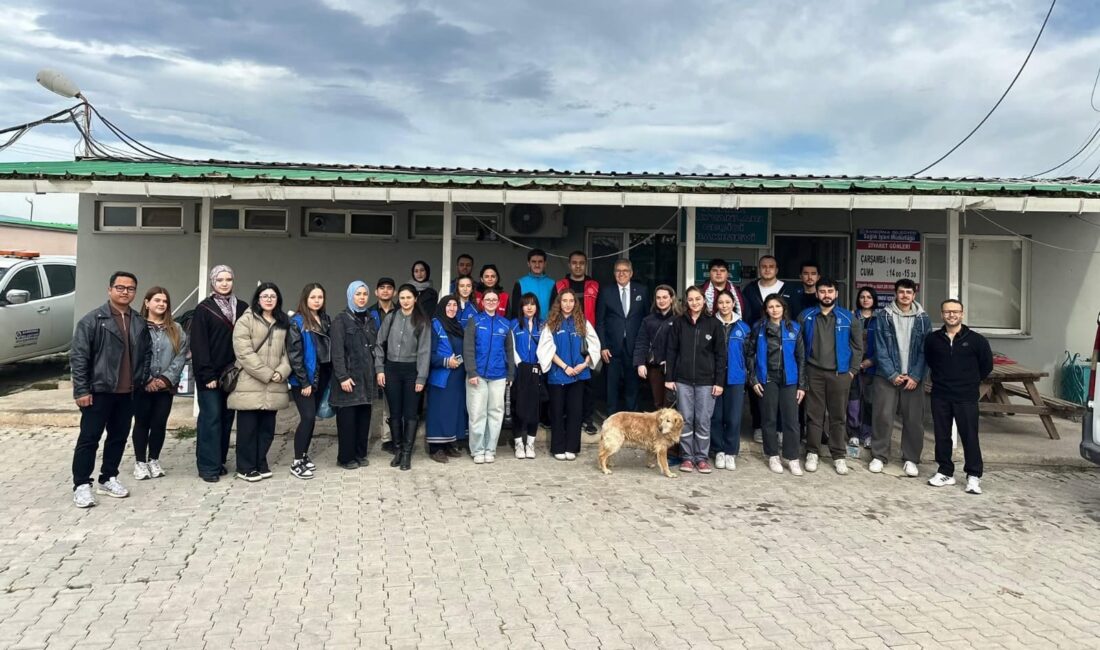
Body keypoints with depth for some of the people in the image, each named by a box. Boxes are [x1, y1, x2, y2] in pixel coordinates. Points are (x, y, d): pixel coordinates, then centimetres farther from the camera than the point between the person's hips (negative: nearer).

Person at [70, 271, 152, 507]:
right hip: (99, 390, -5)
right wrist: (81, 390, -14)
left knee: (119, 437, 12)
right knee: (89, 438, 0)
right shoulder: (93, 320, -8)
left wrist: (143, 380, 9)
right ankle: (81, 485, 7)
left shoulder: (140, 323, 8)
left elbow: (147, 353, 19)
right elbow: (78, 356, -11)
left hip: (127, 392, 5)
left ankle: (108, 479, 25)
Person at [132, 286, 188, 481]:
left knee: (160, 423, 7)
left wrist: (167, 378, -10)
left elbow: (181, 356, 2)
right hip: (142, 385, -3)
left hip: (166, 386, 3)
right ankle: (140, 462, 16)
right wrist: (146, 379, -16)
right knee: (142, 423, 6)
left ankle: (154, 460, 20)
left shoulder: (176, 329, 9)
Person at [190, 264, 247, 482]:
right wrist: (207, 375, -14)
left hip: (232, 373, 4)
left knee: (227, 417, 8)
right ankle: (208, 465, 0)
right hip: (210, 374, -4)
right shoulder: (204, 309, -3)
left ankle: (220, 460, 18)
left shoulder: (242, 308, 9)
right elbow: (199, 345, -8)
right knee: (211, 417, -5)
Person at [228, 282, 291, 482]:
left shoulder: (283, 323, 15)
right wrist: (267, 374, -14)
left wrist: (282, 372, -6)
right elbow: (244, 353, -12)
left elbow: (286, 351, 12)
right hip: (250, 385, -5)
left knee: (267, 427, 9)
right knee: (248, 428, 1)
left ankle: (260, 464, 22)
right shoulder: (246, 320, -3)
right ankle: (246, 467, 12)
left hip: (273, 387, 5)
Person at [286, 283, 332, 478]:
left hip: (321, 376, 6)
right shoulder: (297, 322, -8)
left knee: (311, 417, 11)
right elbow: (294, 354, -13)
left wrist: (331, 377, 3)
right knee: (308, 417, -9)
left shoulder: (326, 320, 9)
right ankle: (296, 462, 1)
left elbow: (331, 348, 9)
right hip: (303, 379, -6)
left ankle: (304, 454, 24)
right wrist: (304, 381, -15)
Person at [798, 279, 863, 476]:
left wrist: (852, 370, 0)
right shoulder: (806, 317, 2)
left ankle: (839, 456, 14)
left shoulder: (848, 317, 2)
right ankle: (812, 453, 14)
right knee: (814, 414, 3)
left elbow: (857, 346, 6)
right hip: (814, 372, 0)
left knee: (838, 416, 5)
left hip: (839, 373, 0)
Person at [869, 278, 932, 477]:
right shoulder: (883, 316, 0)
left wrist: (916, 376, -9)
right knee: (883, 417, 0)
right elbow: (881, 349, -4)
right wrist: (892, 374, -11)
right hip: (887, 376, -1)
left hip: (913, 377, 1)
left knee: (914, 419, 3)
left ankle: (911, 459, 15)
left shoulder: (923, 319, 4)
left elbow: (924, 351, 1)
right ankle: (879, 456, 12)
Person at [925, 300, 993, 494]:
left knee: (969, 436, -1)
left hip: (966, 397, -3)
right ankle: (945, 472, 20)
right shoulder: (932, 339, 3)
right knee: (941, 435, 8)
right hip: (940, 396, 3)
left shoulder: (976, 340, -4)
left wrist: (971, 381, 9)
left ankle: (973, 476, 9)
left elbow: (987, 365, 6)